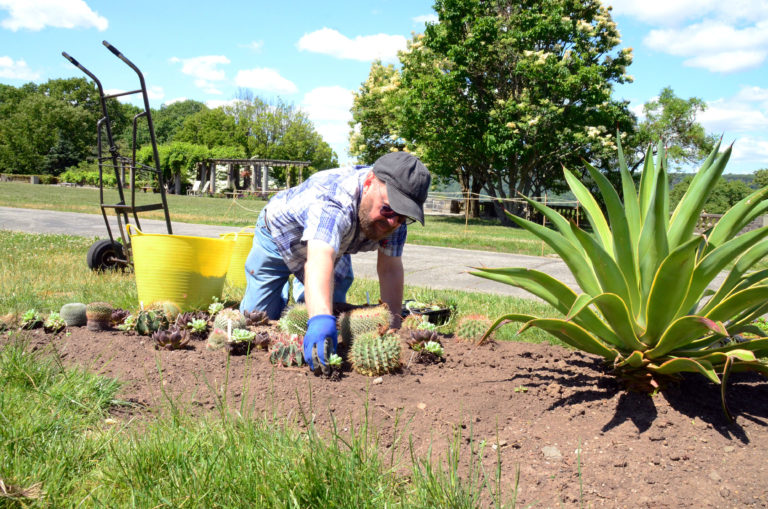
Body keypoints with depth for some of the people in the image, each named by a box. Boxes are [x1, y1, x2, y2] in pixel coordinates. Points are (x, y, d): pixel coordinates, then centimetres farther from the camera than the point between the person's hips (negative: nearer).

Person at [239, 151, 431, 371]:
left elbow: (390, 269, -21)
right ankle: (283, 295, 32)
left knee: (335, 319, 3)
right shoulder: (332, 199, -48)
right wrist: (320, 318, -81)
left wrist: (393, 325, -27)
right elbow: (319, 259, -65)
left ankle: (302, 290, 33)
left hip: (335, 247, 5)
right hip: (278, 236, -4)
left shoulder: (393, 210, -27)